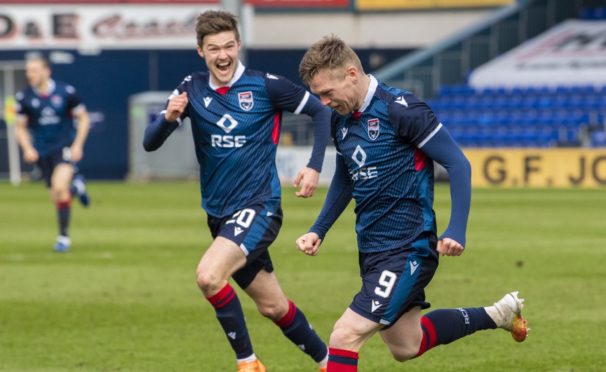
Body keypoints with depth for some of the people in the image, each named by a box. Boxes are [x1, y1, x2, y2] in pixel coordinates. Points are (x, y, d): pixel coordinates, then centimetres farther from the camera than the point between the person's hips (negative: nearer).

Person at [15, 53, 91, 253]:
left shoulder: (66, 92, -8)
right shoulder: (24, 97, -3)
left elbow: (83, 119, 2)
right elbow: (20, 127, 8)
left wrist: (77, 145, -8)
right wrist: (27, 149, -8)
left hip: (65, 147, -3)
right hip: (42, 152, 3)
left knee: (59, 187, -25)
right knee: (56, 197, 5)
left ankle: (63, 236, -12)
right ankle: (76, 186, 42)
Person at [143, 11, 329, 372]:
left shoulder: (265, 85, -10)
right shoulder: (192, 89, 0)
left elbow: (322, 111, -2)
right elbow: (150, 142, -5)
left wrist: (315, 167, -13)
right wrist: (168, 117, -26)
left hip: (259, 206, -5)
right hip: (220, 213, 5)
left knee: (209, 275, -26)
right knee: (274, 306, 12)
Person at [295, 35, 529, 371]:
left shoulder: (400, 109, -17)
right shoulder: (340, 119, 6)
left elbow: (457, 163, -15)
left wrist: (456, 231, -23)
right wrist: (318, 231, 15)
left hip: (407, 249, -9)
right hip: (371, 249, 9)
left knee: (345, 336, -18)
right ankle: (497, 315, 34)